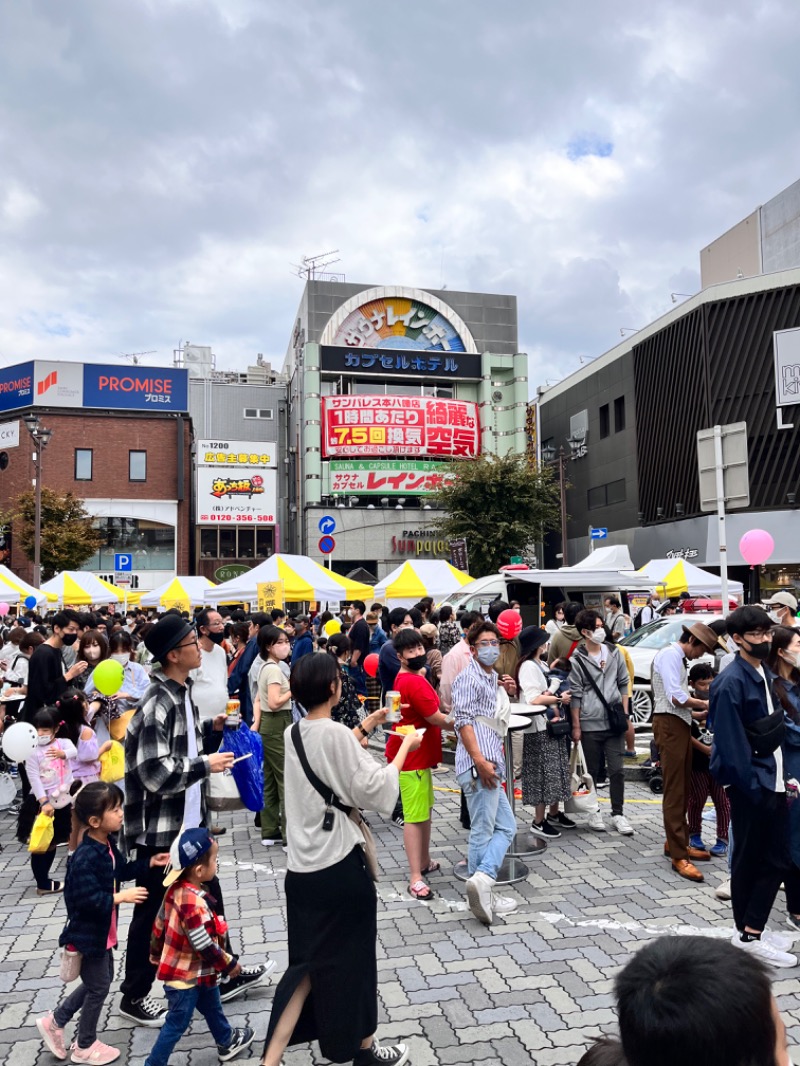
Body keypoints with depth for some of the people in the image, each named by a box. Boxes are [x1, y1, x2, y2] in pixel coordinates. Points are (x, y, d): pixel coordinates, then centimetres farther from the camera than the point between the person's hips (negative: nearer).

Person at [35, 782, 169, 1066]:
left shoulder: (107, 844, -2)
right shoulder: (85, 858, -31)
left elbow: (121, 871, 12)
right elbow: (87, 899, -32)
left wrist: (150, 862, 3)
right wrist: (120, 897, -31)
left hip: (102, 931, 9)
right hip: (87, 934, -9)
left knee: (100, 980, 23)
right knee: (99, 987, 8)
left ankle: (54, 1021, 37)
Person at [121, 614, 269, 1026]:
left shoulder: (181, 693, 5)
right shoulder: (156, 704, -24)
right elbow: (155, 773, -29)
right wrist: (206, 765, -20)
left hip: (189, 821, 9)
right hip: (159, 829, -9)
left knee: (209, 897, 20)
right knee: (152, 912, 9)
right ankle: (134, 996, 30)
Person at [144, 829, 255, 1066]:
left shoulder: (176, 888, -9)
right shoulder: (194, 903, -36)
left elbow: (160, 923, 6)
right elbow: (205, 946, -28)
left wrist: (157, 954, 22)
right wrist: (229, 964, -13)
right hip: (186, 975, -9)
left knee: (212, 1008, 27)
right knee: (177, 1024, 10)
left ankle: (226, 1042, 46)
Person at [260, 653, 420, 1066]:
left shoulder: (294, 733, 5)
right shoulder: (336, 734, -20)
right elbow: (375, 788, -17)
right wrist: (405, 746, -6)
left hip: (302, 865, 7)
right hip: (339, 864, -7)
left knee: (309, 962, 17)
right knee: (353, 957, 14)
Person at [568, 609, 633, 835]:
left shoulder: (614, 652, 7)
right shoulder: (576, 659, -6)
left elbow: (623, 683, 14)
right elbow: (575, 694, -5)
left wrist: (625, 713, 9)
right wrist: (576, 726, -4)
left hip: (614, 722, 3)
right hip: (590, 724, -3)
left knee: (617, 770, 3)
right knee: (592, 771, 9)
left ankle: (617, 814, 15)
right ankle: (593, 812, 23)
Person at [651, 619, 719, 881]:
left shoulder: (678, 659, 20)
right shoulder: (669, 655, -11)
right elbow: (676, 697, -20)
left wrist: (696, 714, 13)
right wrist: (705, 704, -8)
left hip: (680, 724, 10)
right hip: (669, 725, -10)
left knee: (683, 788, 16)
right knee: (674, 791, -7)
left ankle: (677, 842, 29)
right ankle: (679, 856, -3)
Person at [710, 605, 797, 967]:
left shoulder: (766, 675, 9)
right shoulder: (731, 682, -18)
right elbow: (730, 743, -20)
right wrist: (750, 786, -19)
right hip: (750, 784, -8)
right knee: (748, 860, 4)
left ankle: (749, 933, 20)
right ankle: (748, 935, 18)